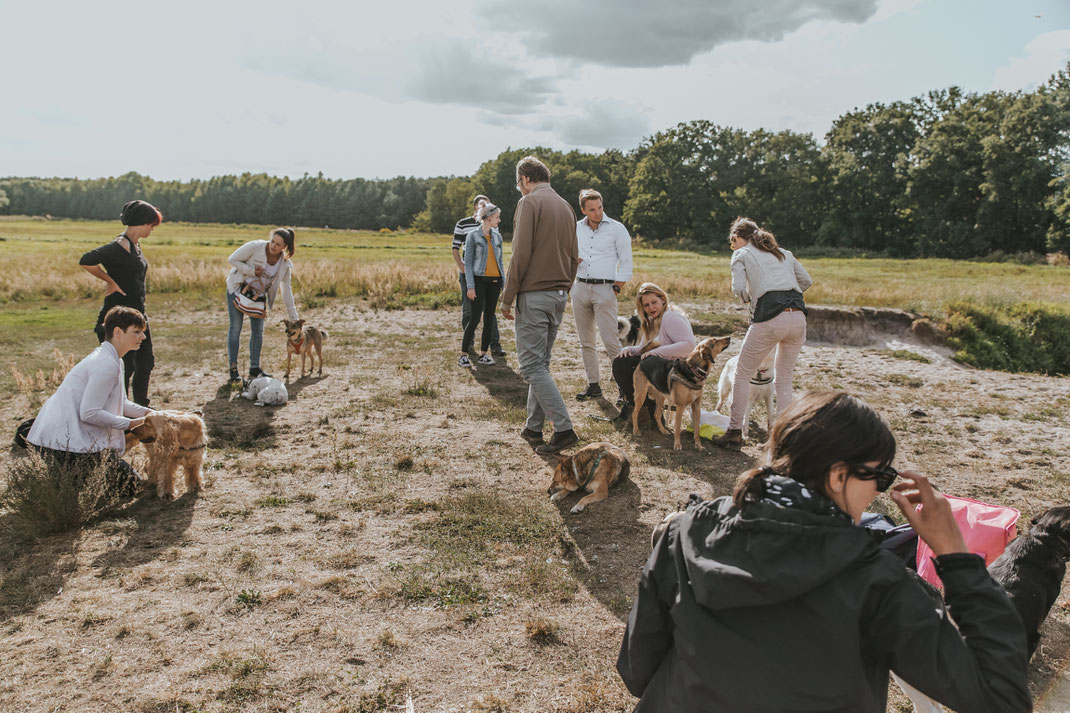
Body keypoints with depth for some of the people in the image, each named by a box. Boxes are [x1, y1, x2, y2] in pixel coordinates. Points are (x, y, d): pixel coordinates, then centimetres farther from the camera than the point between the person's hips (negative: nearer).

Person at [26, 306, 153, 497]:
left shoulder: (111, 359, 14)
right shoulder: (107, 364, -18)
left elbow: (118, 403, 25)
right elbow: (89, 413, -23)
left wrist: (147, 413, 14)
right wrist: (128, 424, -12)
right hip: (66, 443, -10)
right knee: (128, 484, -8)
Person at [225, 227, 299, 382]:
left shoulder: (285, 264, -11)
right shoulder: (255, 246, -23)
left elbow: (286, 290, -3)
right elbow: (232, 259, -15)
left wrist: (293, 317, -3)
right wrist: (252, 271, -26)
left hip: (259, 294, 4)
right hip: (238, 288, -4)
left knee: (258, 329, 4)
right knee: (235, 327, -5)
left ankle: (254, 368, 14)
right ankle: (233, 368, -1)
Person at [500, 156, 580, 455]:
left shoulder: (530, 201, -8)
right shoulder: (566, 206, 16)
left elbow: (520, 254, -16)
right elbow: (573, 257, 17)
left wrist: (507, 297, -10)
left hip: (534, 294, -8)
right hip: (559, 295, 8)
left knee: (532, 365, -6)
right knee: (541, 362, 14)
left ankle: (564, 428, -11)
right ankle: (533, 428, 20)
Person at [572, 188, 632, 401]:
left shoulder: (616, 229, -1)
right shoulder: (575, 229, 11)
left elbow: (626, 263, 0)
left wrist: (616, 288, -7)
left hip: (604, 289, -5)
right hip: (580, 287, 5)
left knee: (610, 341, -11)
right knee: (585, 342, 7)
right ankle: (593, 385, 15)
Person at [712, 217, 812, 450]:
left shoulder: (741, 254, 10)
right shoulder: (783, 252, 25)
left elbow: (739, 288, -5)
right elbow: (806, 280, 24)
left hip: (770, 319, -5)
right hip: (798, 316, 6)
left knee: (742, 374, 11)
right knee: (784, 380, 17)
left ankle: (735, 433, 14)